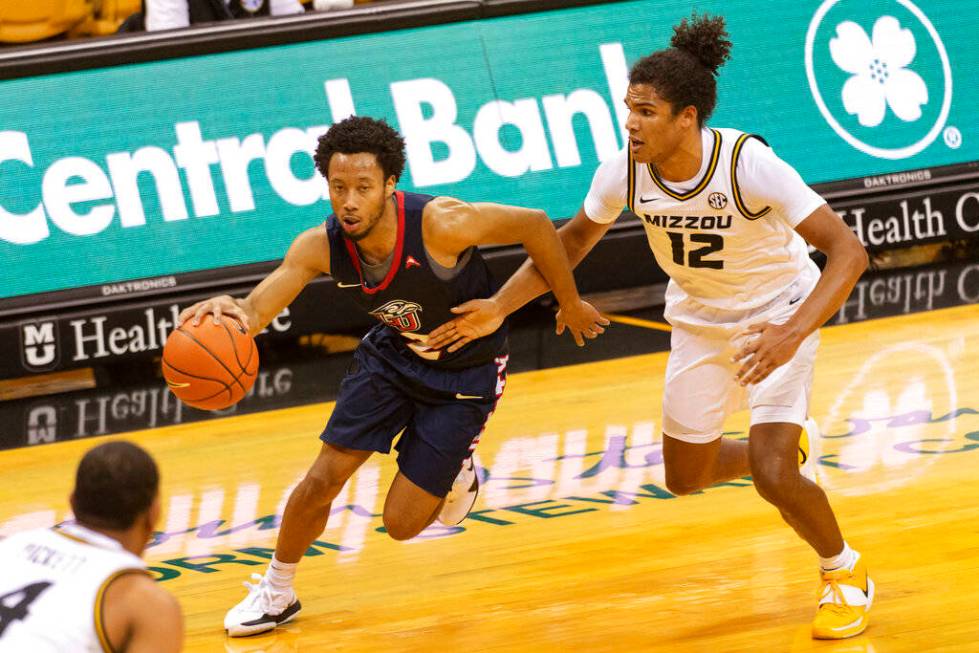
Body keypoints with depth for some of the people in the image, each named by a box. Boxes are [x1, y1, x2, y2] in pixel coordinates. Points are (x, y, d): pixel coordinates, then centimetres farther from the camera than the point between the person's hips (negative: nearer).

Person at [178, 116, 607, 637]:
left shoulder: (439, 224, -35)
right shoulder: (321, 246, -22)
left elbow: (534, 225, -24)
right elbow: (259, 307, -32)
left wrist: (570, 304, -11)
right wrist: (235, 313, -58)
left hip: (466, 373, -4)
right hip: (393, 353, 4)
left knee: (401, 523, -5)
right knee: (322, 480, -1)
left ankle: (456, 472, 29)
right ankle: (276, 592, 24)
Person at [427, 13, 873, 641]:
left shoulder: (748, 165, -34)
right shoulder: (625, 172, -20)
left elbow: (848, 249, -34)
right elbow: (575, 239, 1)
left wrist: (793, 334, -47)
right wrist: (499, 307, -8)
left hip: (778, 314, -5)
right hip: (699, 319, 6)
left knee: (772, 475, -19)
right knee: (686, 475, 13)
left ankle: (847, 573, 11)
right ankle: (785, 449, 46)